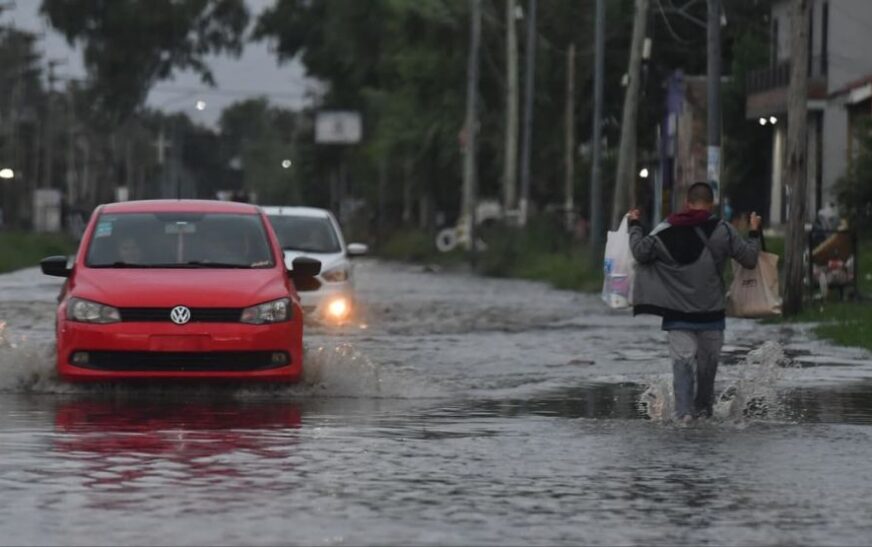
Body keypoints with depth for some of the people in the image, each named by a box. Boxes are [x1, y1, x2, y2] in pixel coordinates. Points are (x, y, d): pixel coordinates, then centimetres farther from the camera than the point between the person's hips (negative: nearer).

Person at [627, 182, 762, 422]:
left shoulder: (666, 231, -4)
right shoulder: (723, 231, -2)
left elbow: (641, 252, -6)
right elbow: (750, 258, 1)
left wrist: (635, 226, 9)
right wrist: (754, 233, 18)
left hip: (677, 313, -1)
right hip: (711, 312, 1)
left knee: (682, 360, -4)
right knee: (708, 362, 17)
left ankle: (684, 410, -21)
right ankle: (703, 409, 30)